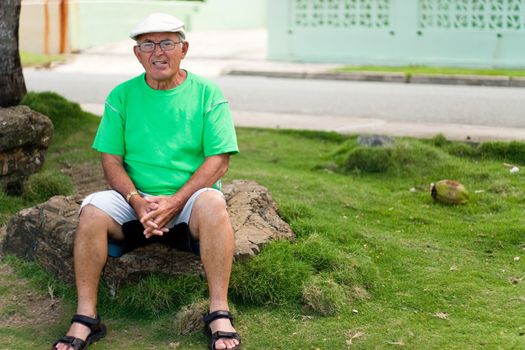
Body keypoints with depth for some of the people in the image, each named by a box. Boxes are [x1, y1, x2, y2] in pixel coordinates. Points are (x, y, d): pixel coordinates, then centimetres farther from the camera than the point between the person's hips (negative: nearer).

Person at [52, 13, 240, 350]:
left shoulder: (207, 93, 1)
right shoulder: (122, 95, 7)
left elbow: (219, 159, -6)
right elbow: (111, 159, 3)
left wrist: (175, 201, -18)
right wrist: (137, 201, -16)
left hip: (189, 197, -2)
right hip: (135, 198, 2)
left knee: (213, 204, -35)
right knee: (93, 210, -27)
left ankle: (219, 313, -28)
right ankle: (86, 317, -19)